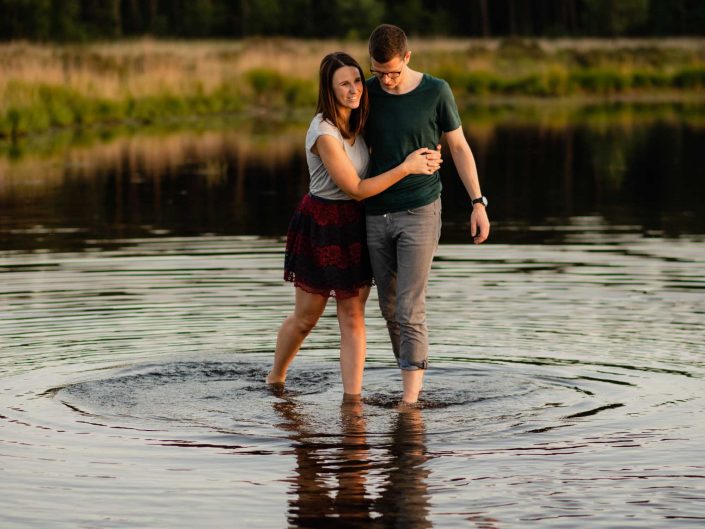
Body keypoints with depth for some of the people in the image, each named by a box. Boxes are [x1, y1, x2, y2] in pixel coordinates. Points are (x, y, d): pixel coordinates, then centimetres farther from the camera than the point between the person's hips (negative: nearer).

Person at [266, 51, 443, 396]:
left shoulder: (356, 123, 1)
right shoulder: (324, 134, -23)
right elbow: (356, 189, -20)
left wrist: (423, 158, 3)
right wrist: (406, 167, -20)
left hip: (355, 226, 6)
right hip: (322, 226, -6)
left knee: (352, 316, 1)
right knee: (306, 317, 9)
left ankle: (352, 398, 2)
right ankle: (275, 378, 34)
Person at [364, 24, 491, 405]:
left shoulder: (436, 92, -8)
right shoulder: (368, 93, 0)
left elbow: (459, 147, 2)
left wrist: (478, 203, -3)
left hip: (420, 214, -4)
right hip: (377, 216, 4)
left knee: (410, 309, -11)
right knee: (390, 309, 8)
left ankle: (409, 401, -8)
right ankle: (411, 383, 24)